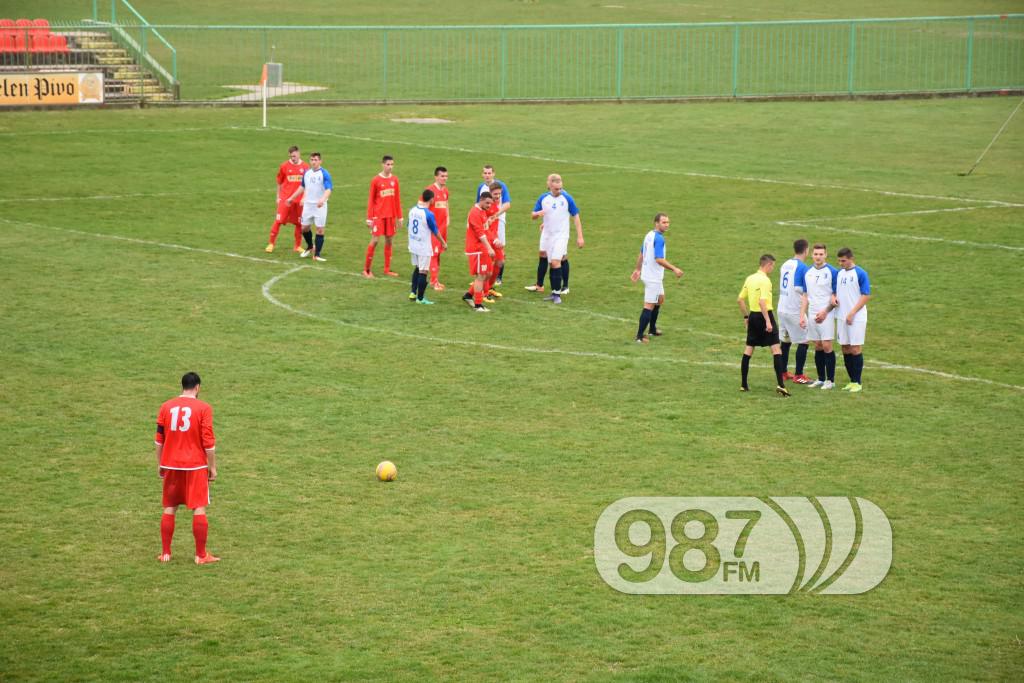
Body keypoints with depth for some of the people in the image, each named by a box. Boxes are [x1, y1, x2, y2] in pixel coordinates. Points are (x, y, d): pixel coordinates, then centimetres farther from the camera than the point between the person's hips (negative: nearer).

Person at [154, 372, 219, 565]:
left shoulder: (166, 407, 3)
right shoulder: (203, 408, -7)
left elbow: (159, 438, 6)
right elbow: (208, 441, -8)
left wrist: (159, 464, 15)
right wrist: (212, 467, 0)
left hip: (171, 465, 3)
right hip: (196, 466, -3)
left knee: (169, 509, 11)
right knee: (199, 509, 1)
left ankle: (165, 553, 13)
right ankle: (201, 555, 2)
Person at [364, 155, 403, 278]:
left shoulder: (394, 179, 6)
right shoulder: (376, 180, -6)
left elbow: (397, 198, 12)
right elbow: (371, 200, -3)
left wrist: (399, 216, 10)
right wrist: (369, 217, -6)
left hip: (391, 215, 4)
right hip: (378, 215, -4)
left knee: (389, 240, 7)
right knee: (375, 240, -7)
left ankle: (387, 269, 15)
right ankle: (366, 269, 1)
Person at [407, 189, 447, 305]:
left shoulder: (412, 210, -1)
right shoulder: (428, 214, -20)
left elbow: (408, 225, 13)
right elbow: (435, 231, -10)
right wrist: (444, 243, 3)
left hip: (413, 245, 7)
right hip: (424, 247, -7)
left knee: (416, 268, 22)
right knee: (423, 272, 2)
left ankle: (413, 292, 20)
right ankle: (420, 298, 6)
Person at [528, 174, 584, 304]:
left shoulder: (567, 198, -8)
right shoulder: (543, 198, 1)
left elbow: (576, 216, -3)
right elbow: (533, 215, 6)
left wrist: (580, 237, -7)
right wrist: (538, 213, -20)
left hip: (561, 235, -4)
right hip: (547, 234, 4)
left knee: (555, 262, -14)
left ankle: (557, 294, -9)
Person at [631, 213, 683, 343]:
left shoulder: (650, 235, 8)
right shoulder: (659, 238, -22)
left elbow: (641, 254, 18)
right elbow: (659, 259, -29)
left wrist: (638, 269, 27)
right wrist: (674, 269, -22)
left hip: (648, 273, 10)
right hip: (653, 277, -10)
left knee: (660, 299, 25)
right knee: (649, 305, -6)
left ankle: (652, 329, 36)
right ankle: (640, 336, -5)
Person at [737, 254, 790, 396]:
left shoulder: (749, 279, 9)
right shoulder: (765, 281, -15)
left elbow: (740, 299, 14)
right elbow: (762, 302, -25)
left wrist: (746, 316, 22)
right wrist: (768, 321, -25)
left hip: (753, 315, 8)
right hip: (764, 315, -8)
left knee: (748, 350, 13)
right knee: (776, 350, -6)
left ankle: (743, 384, 16)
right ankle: (780, 385, -15)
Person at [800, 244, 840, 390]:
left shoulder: (832, 272, -7)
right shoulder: (808, 273, 10)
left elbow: (836, 295, -5)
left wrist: (825, 312, -12)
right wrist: (802, 315, 7)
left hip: (826, 315, -5)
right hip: (812, 315, 5)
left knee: (827, 346, -6)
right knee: (818, 347, 9)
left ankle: (830, 380, 0)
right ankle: (821, 379, 15)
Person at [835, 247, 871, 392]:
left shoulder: (860, 273, -9)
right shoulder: (840, 273, 11)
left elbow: (866, 295, -11)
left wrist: (852, 313, -16)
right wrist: (834, 298, -4)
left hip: (856, 318, -6)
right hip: (842, 318, 6)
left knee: (855, 349, -5)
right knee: (846, 350, 7)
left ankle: (857, 383, 1)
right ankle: (852, 381, 15)